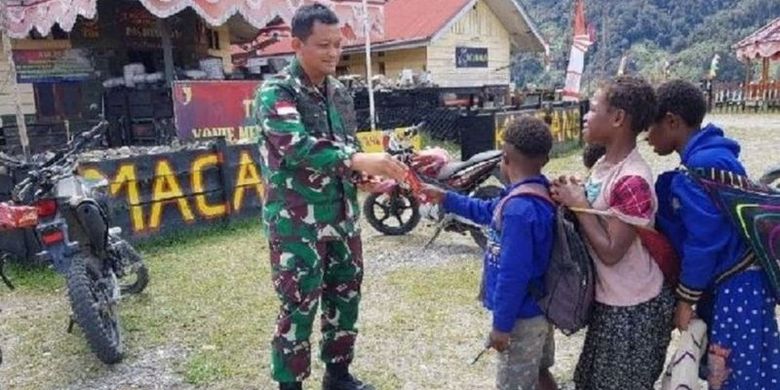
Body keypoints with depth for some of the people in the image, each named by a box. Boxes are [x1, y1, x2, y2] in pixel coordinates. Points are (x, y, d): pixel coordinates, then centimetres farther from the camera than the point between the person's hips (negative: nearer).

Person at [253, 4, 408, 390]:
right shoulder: (276, 92, -12)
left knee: (345, 298, 16)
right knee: (299, 307, 2)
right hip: (297, 221, -7)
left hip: (342, 216, 7)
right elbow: (297, 147, -29)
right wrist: (358, 160, -41)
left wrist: (369, 176, -3)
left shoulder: (339, 91, 9)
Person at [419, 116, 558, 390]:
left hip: (523, 315, -9)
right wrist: (446, 199, 20)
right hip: (540, 308, 9)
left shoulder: (519, 209, -30)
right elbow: (487, 212, 17)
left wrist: (501, 324, -18)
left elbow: (513, 274, -28)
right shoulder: (541, 194, 1)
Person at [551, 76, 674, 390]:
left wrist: (579, 205, -20)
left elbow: (611, 252, -26)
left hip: (632, 309, -9)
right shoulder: (603, 165, 2)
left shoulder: (632, 181, -27)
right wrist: (570, 197, -6)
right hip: (607, 300, 9)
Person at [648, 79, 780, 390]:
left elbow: (704, 241, -22)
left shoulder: (704, 164, -23)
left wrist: (686, 300, -13)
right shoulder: (707, 156, 7)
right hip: (724, 281, 9)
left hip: (738, 286, -9)